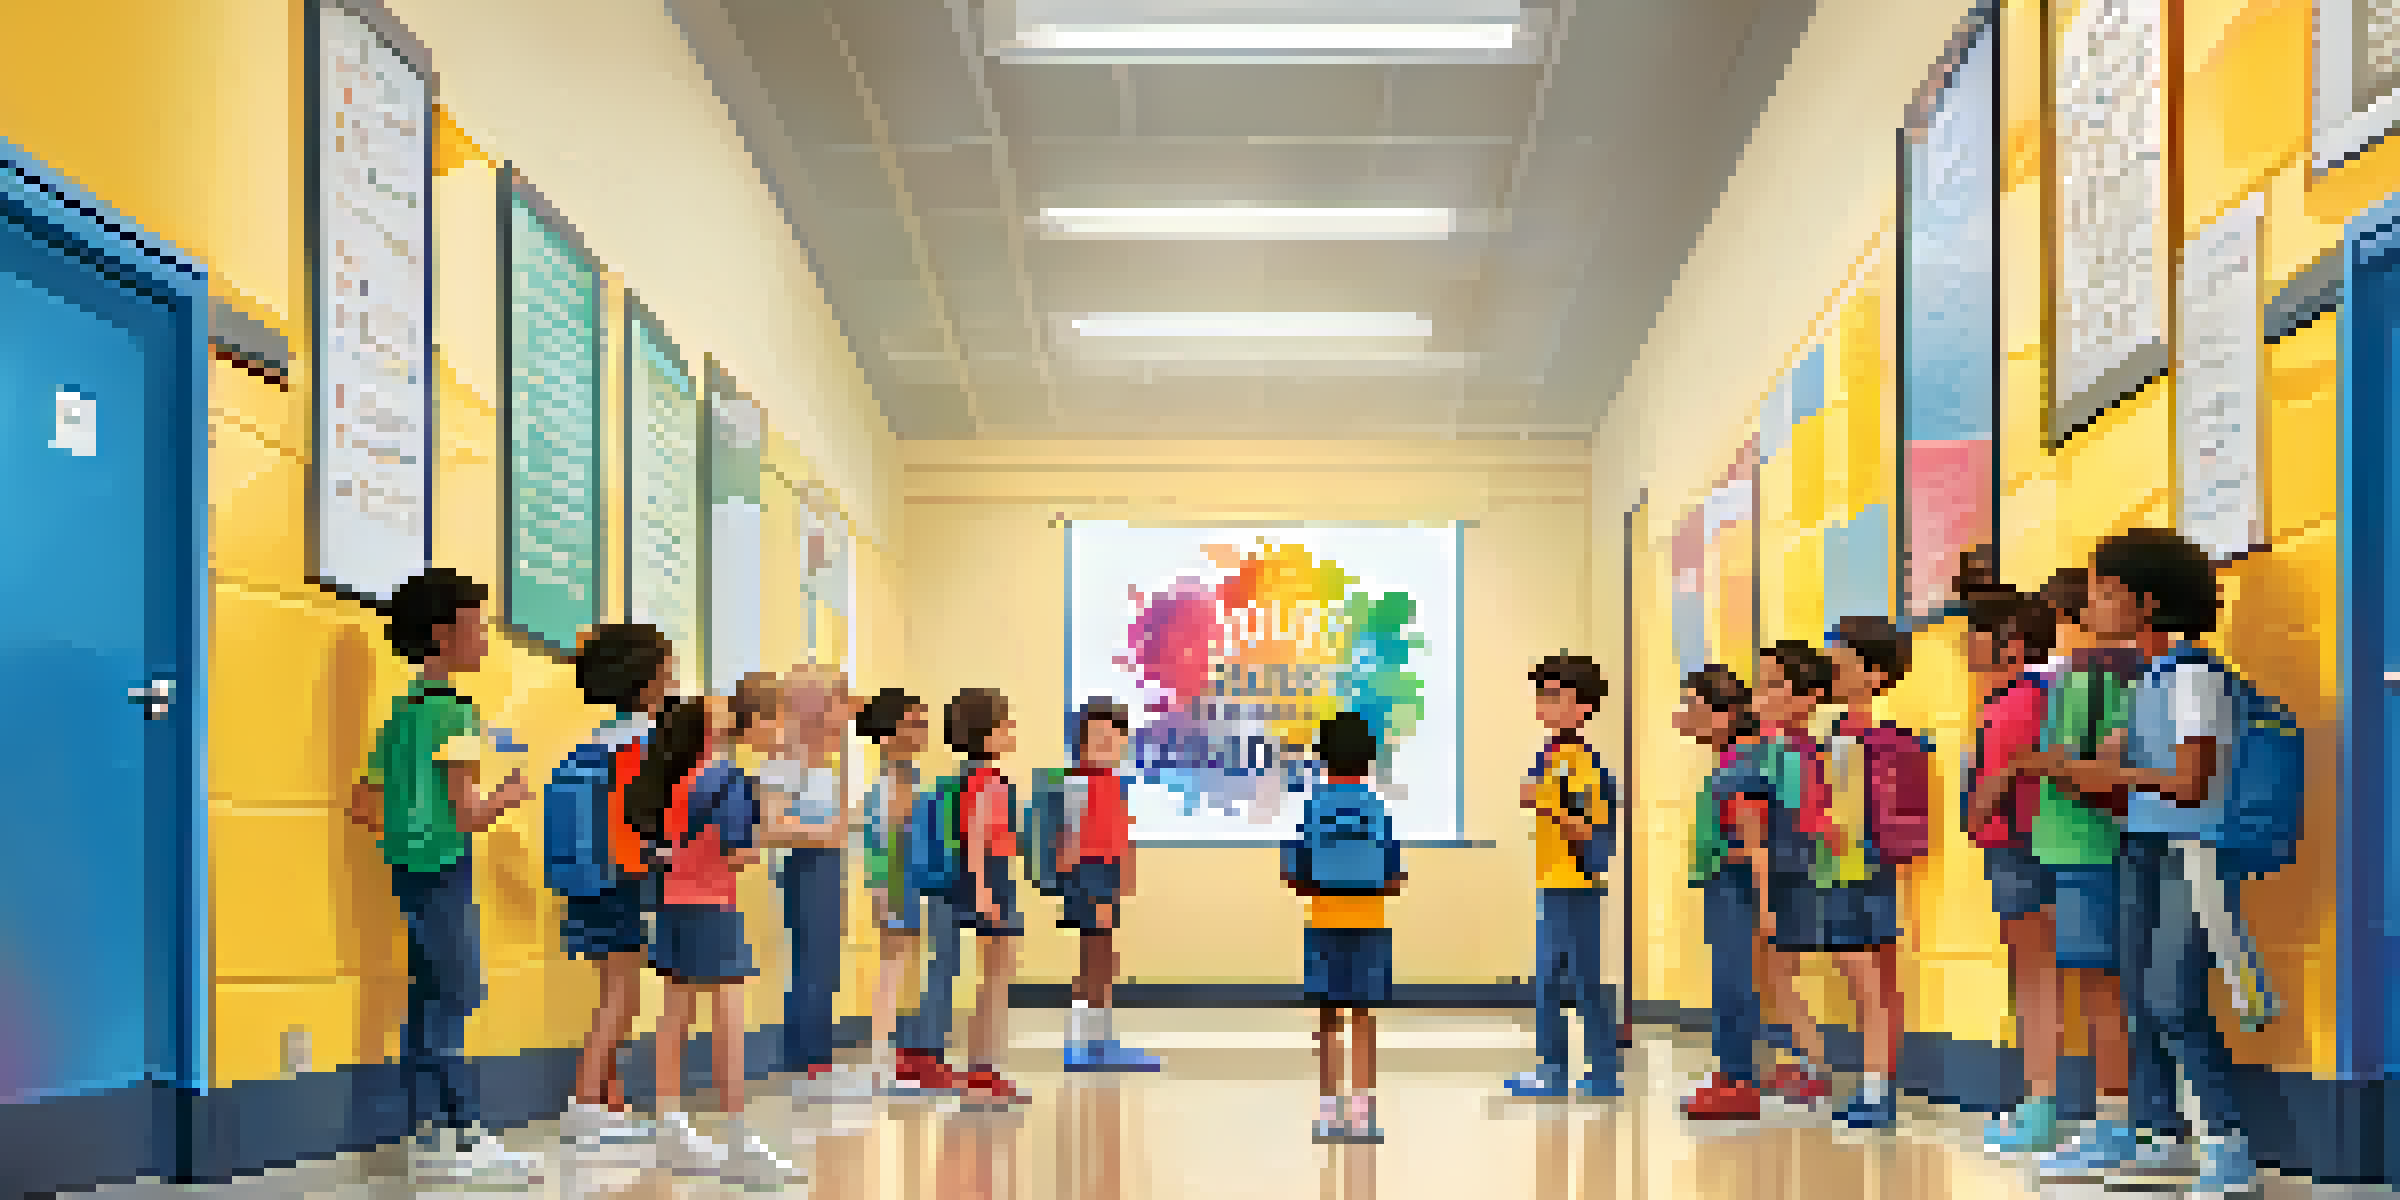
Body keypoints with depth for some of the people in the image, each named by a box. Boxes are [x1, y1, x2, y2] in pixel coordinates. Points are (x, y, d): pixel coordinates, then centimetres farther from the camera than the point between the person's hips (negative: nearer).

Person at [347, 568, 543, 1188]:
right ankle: (467, 1141, -1)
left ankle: (429, 1138, 16)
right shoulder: (454, 712, -14)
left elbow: (364, 804, 16)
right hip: (444, 869, -9)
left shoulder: (401, 713, 13)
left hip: (409, 868, 9)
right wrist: (508, 796, 0)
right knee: (452, 1003, -5)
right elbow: (468, 815, -18)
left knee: (428, 1004, 11)